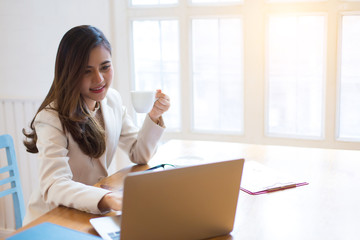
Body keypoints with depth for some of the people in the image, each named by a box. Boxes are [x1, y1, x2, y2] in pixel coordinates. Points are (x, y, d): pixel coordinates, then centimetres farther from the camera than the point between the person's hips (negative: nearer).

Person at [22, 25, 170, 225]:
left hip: (93, 213, 7)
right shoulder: (52, 118, -22)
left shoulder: (112, 99, 1)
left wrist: (154, 116, -10)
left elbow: (139, 155, 6)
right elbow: (53, 186, -32)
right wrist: (108, 199, -48)